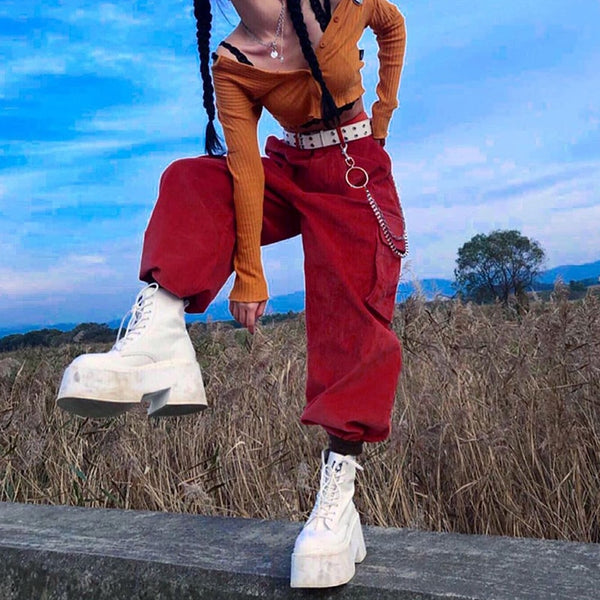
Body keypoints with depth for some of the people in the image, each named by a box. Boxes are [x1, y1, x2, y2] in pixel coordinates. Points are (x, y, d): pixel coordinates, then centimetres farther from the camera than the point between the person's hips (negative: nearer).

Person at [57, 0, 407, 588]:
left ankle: (337, 500, -19)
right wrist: (248, 271, -17)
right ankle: (158, 339, -40)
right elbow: (247, 172, -14)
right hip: (289, 172, 3)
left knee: (354, 324, -19)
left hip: (357, 178, -2)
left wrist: (383, 114, 7)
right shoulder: (230, 66, -8)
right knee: (191, 184, -21)